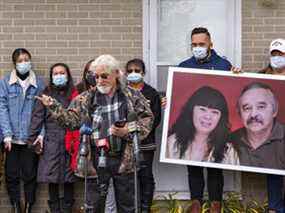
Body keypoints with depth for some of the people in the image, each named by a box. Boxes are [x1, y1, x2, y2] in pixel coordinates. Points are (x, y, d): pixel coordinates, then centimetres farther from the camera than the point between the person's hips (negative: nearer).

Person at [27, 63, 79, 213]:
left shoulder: (75, 95, 5)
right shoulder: (46, 95, 4)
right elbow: (37, 118, 1)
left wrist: (79, 142, -6)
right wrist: (33, 140, -6)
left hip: (70, 143, 0)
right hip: (51, 143, 0)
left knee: (69, 179, 6)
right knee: (52, 179, 3)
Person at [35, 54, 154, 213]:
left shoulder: (132, 96, 2)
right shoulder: (86, 99, 7)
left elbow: (147, 118, 0)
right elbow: (72, 120, 3)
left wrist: (129, 131, -13)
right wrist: (53, 106, -10)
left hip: (124, 159, -1)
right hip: (97, 160, 1)